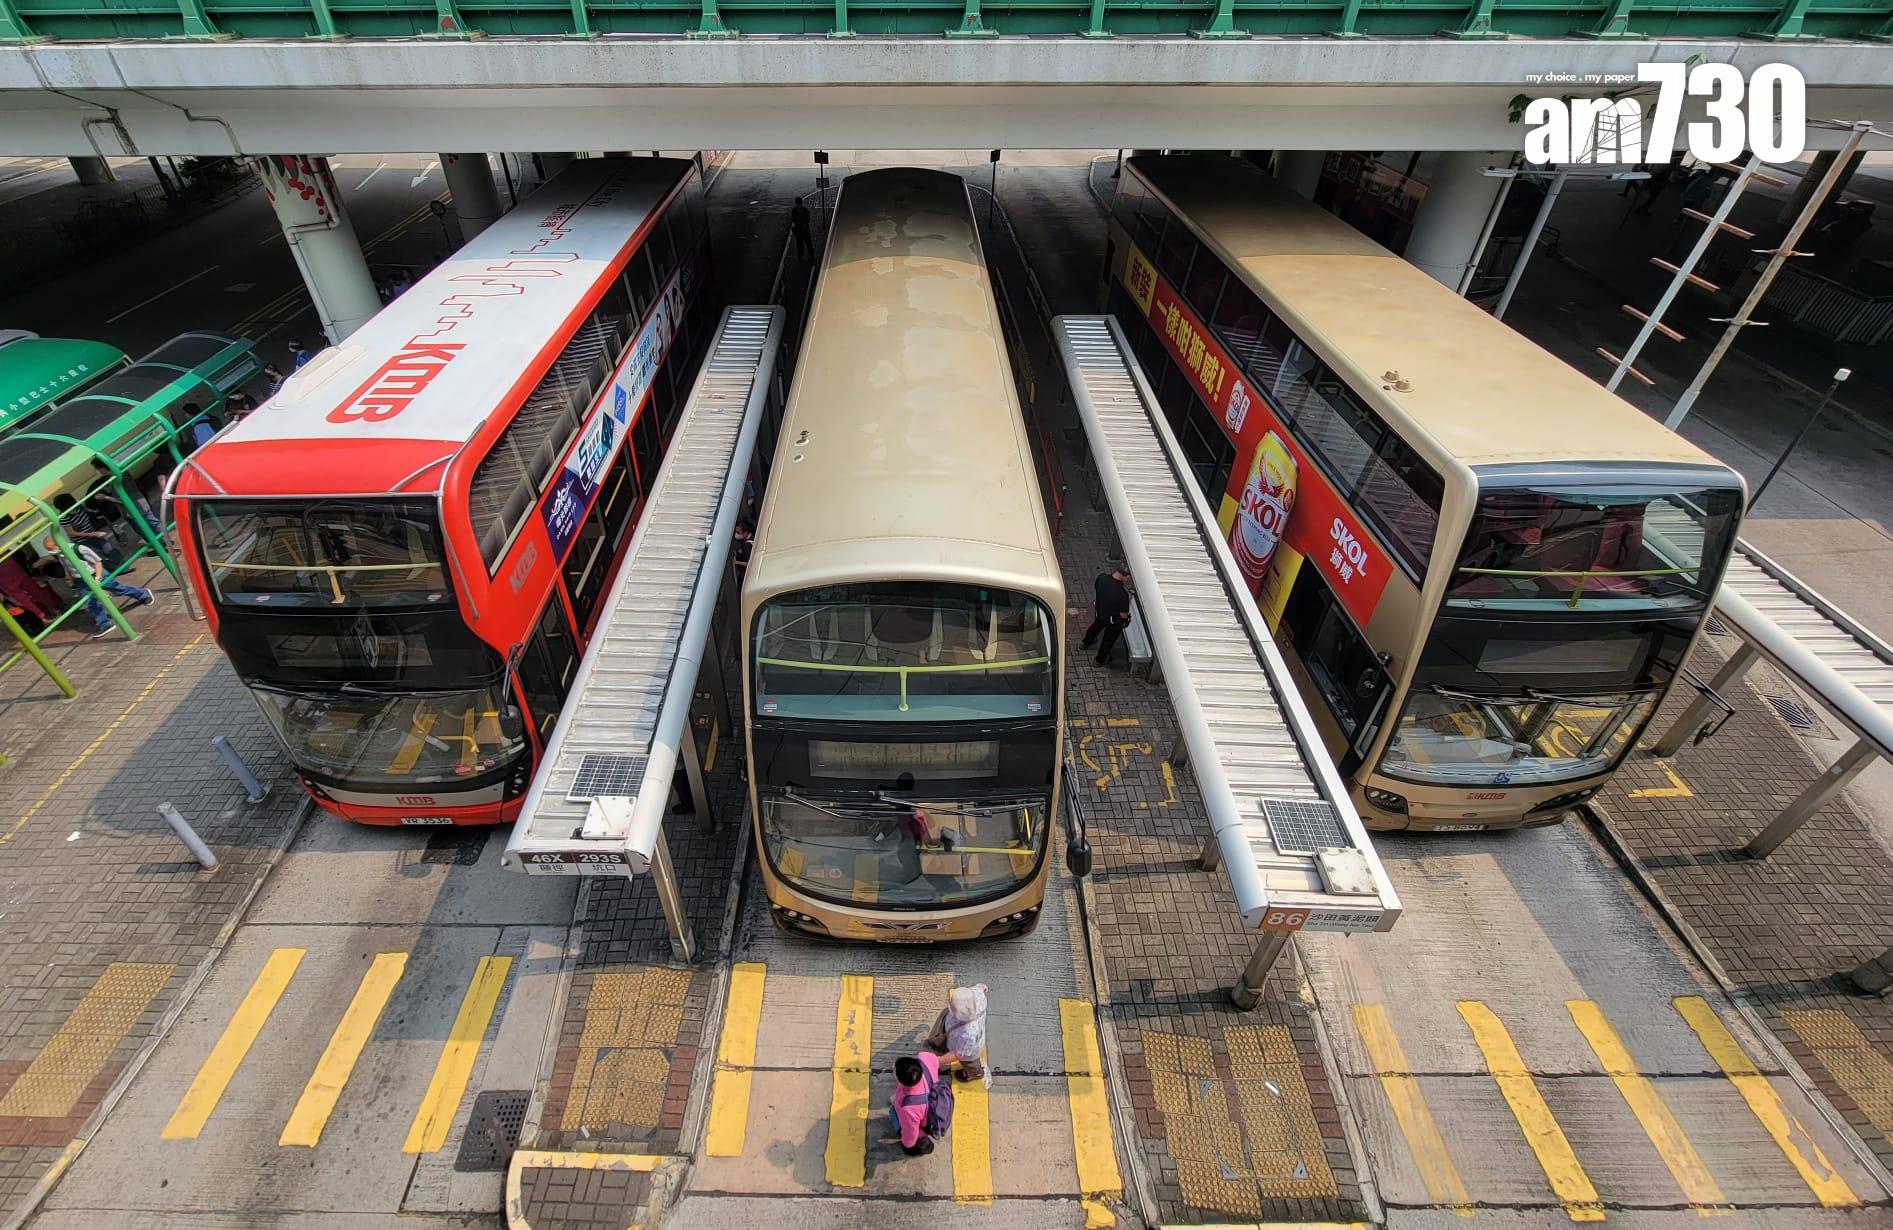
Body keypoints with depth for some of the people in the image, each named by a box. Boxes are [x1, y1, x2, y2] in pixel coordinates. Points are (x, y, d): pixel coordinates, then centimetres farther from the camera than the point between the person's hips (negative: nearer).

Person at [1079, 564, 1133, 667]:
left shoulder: (1102, 577, -26)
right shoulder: (1122, 594, -40)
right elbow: (1123, 615, -27)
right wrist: (1128, 599, -12)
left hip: (1100, 612, 5)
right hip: (1114, 621, -5)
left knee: (1096, 626, 37)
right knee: (1109, 639, 24)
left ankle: (1085, 643, 64)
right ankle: (1100, 660, 48)